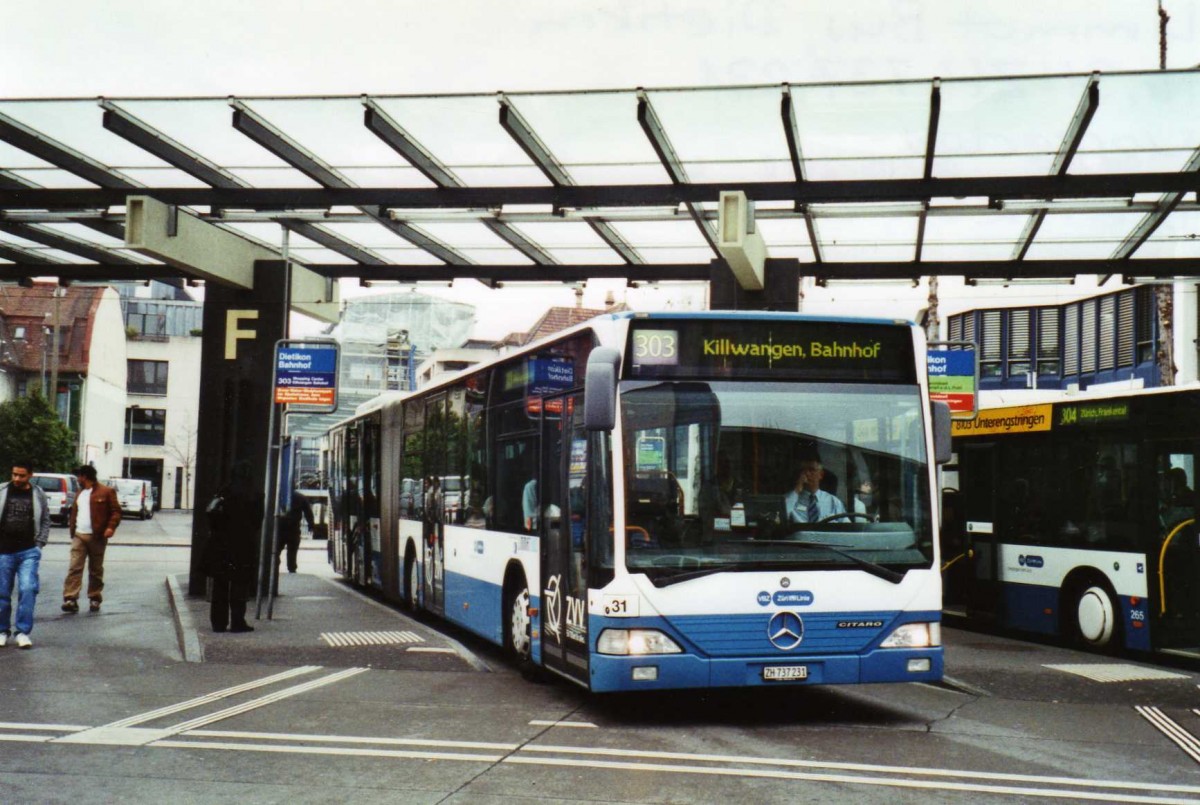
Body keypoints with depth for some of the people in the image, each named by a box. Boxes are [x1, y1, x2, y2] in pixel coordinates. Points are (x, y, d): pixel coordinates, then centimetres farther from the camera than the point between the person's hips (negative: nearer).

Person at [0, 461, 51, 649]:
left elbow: (45, 521, 10)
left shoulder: (38, 495, 3)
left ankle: (23, 631, -5)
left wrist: (40, 543, 1)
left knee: (28, 589, -12)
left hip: (29, 552, -1)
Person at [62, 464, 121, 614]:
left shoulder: (106, 492, -2)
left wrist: (111, 527, -20)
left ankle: (95, 599, 15)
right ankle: (71, 599, -13)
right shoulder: (80, 493, 20)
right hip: (79, 536, 5)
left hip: (97, 537, -5)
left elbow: (116, 511, -6)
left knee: (95, 570, 5)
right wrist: (72, 527, 10)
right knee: (74, 568, -8)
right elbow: (74, 512, 23)